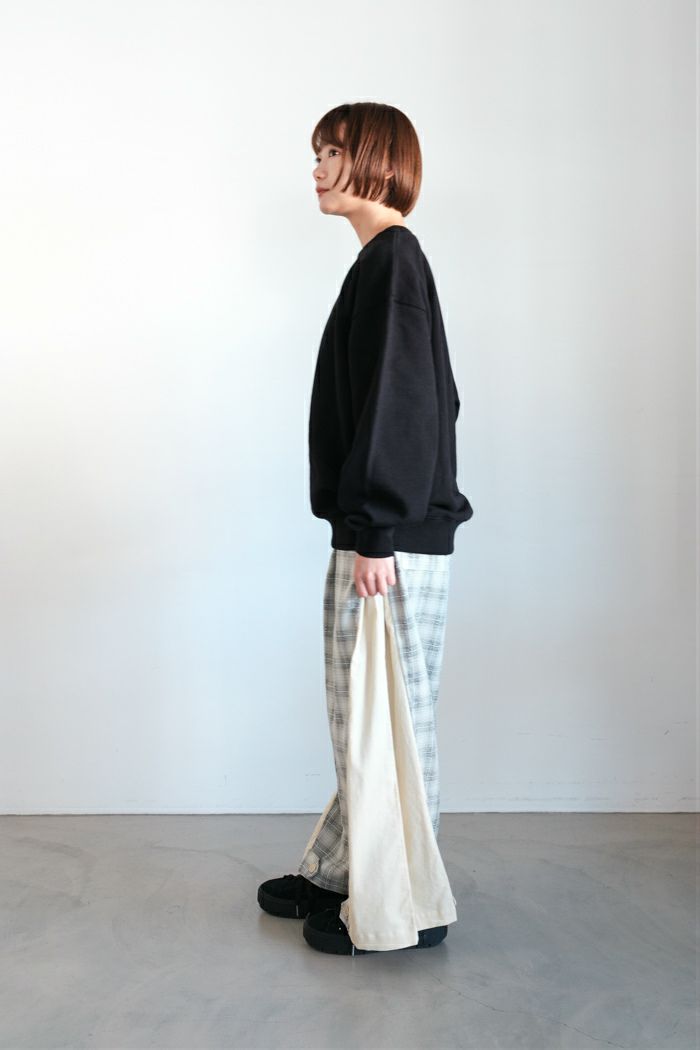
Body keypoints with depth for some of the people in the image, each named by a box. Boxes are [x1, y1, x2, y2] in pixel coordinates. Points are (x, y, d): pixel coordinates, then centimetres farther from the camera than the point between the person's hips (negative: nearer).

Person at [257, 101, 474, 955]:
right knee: (364, 713, 17)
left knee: (389, 713, 0)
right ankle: (342, 872, 31)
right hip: (379, 532, 10)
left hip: (392, 542, -10)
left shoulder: (392, 259, -12)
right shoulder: (387, 260, 17)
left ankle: (403, 911, 13)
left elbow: (398, 401, -19)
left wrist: (375, 533, -21)